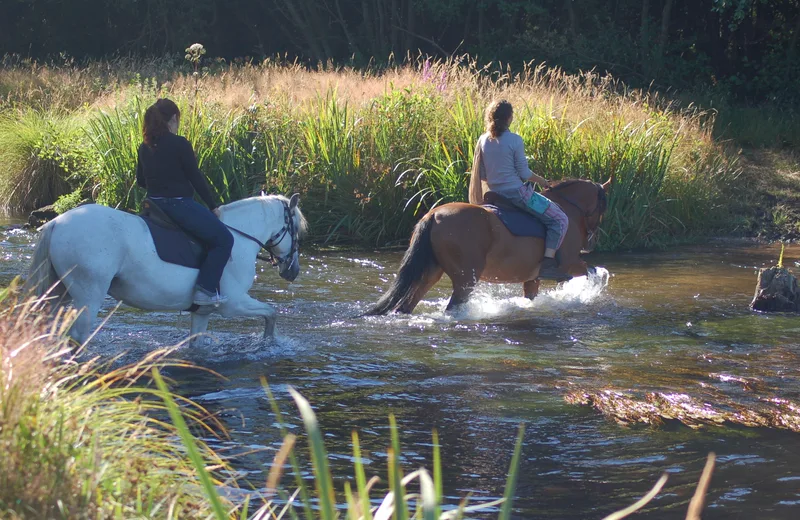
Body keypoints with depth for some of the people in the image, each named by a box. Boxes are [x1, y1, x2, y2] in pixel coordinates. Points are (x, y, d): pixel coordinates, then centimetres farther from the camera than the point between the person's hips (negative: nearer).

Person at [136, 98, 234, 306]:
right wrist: (213, 206, -1)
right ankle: (206, 289, -11)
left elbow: (140, 180, 14)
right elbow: (196, 177, -10)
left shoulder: (145, 147, 7)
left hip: (155, 204, 9)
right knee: (223, 239, -2)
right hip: (180, 205, -9)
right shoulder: (180, 144, -14)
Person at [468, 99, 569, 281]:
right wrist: (541, 180, 6)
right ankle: (548, 264, -17)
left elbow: (481, 175, 8)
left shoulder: (483, 141, 3)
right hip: (517, 193, -8)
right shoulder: (514, 140, -14)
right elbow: (524, 173, -12)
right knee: (559, 220, -3)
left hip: (495, 195, 8)